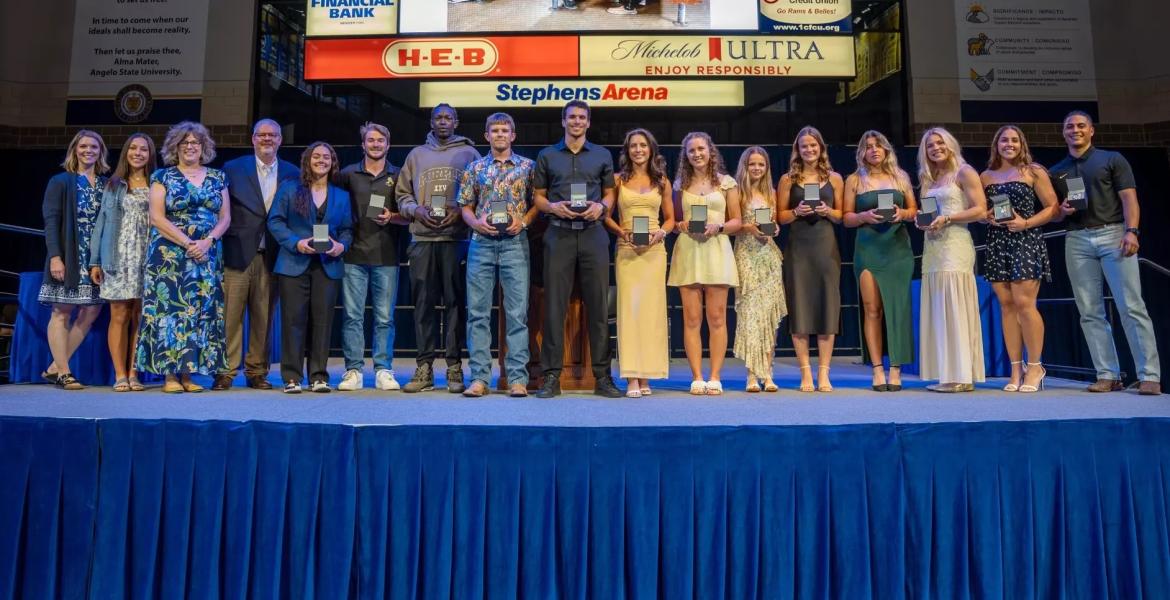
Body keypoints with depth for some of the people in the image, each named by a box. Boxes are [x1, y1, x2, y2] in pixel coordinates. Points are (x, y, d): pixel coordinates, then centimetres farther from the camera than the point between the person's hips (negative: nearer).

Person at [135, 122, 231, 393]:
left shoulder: (218, 178, 12)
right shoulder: (163, 176, 5)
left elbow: (225, 218, 7)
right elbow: (157, 217, -4)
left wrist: (207, 241, -11)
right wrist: (187, 243, -14)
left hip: (207, 255, 3)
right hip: (170, 254, -3)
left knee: (201, 309, -1)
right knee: (169, 307, -6)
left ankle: (187, 372, 4)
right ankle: (169, 374, -2)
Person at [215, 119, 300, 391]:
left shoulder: (292, 173, 10)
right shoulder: (233, 169, 7)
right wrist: (219, 248, -2)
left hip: (271, 256, 1)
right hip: (238, 254, -1)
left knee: (263, 318, 5)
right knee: (230, 315, -1)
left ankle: (257, 372, 14)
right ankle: (225, 372, 7)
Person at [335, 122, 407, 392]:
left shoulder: (398, 176, 10)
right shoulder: (348, 174, 10)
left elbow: (409, 216, 8)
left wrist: (391, 217, -10)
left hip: (386, 257, 0)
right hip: (354, 255, 0)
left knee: (385, 317, 2)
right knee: (352, 316, 0)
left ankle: (383, 370, 8)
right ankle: (353, 371, 7)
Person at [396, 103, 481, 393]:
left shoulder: (468, 153, 11)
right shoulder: (416, 155, 18)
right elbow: (402, 193, 16)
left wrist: (460, 211, -11)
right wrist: (416, 209, -4)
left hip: (456, 237, -2)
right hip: (422, 239, 2)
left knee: (455, 302, -2)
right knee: (424, 303, 2)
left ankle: (454, 367, 3)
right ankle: (424, 368, 6)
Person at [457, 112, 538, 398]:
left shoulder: (528, 166, 8)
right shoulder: (474, 168, 13)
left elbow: (537, 202, 8)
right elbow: (465, 207, 13)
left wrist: (523, 221, -9)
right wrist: (476, 222, -7)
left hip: (515, 243, -2)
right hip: (481, 243, 2)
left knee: (517, 312, -3)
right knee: (477, 312, 1)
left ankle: (518, 377, 1)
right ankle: (479, 377, 7)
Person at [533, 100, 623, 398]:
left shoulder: (602, 155, 14)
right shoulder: (547, 156, 12)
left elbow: (609, 193, 16)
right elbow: (538, 196, 12)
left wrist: (601, 207, -6)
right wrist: (554, 207, -9)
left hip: (593, 234, 1)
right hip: (559, 235, 0)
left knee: (598, 305, 0)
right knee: (555, 305, -2)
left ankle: (602, 376, 6)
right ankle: (551, 376, 3)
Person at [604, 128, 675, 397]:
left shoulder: (662, 182, 13)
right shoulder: (619, 180, 8)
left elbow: (670, 218, 15)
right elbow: (606, 216, 7)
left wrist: (660, 233, -5)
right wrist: (621, 232, -10)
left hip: (654, 250, 2)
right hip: (627, 250, -2)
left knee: (651, 308, 0)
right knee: (629, 307, -8)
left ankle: (646, 375, 5)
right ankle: (632, 378, -8)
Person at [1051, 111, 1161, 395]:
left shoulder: (1112, 159, 9)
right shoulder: (1056, 171, 18)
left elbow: (1129, 198, -1)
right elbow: (1053, 213, 21)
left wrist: (1131, 231, -15)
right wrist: (1062, 210, -2)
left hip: (1113, 234, -3)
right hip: (1077, 241, 4)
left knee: (1132, 307, -9)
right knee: (1090, 312, 0)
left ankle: (1149, 376, -9)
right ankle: (1108, 375, 3)